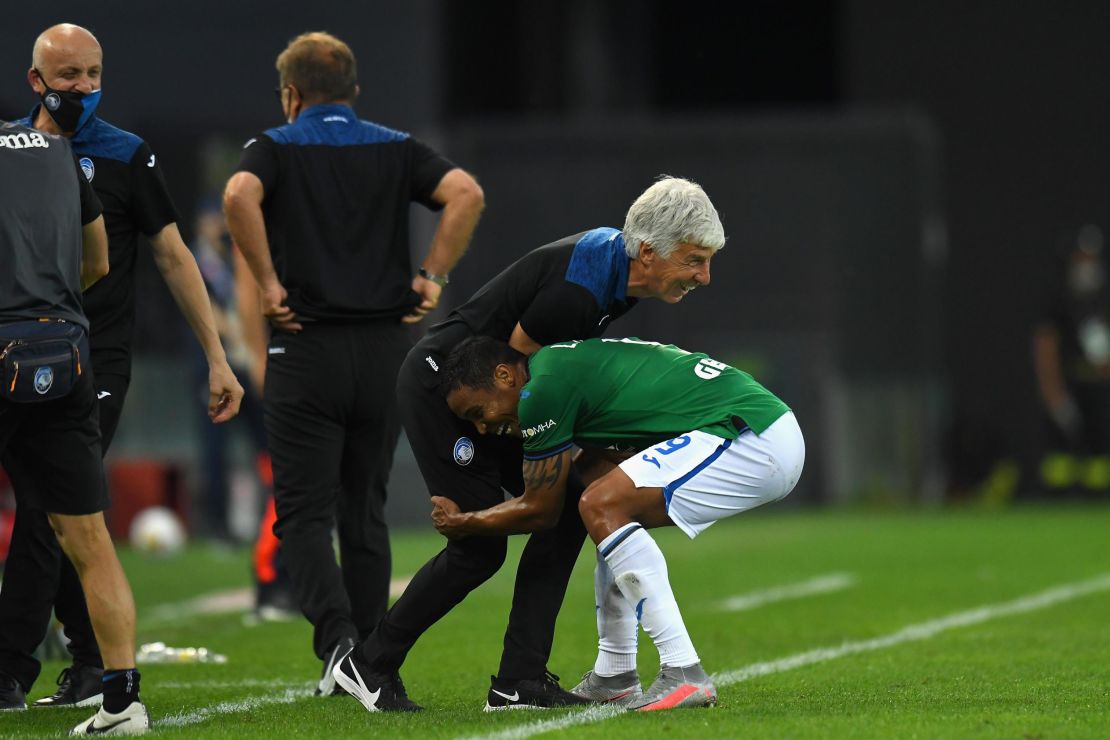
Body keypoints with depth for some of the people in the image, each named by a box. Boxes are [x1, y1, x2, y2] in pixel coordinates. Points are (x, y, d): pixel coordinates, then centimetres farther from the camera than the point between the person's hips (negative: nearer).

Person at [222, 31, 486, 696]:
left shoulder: (276, 149, 1)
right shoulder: (398, 150, 9)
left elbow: (239, 196, -21)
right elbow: (467, 194, -8)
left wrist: (269, 282, -12)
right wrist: (433, 276, -1)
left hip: (306, 349, -3)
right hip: (386, 347, 3)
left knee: (305, 512, 0)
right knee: (365, 511, 13)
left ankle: (338, 637, -21)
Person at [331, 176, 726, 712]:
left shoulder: (619, 268, -3)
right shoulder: (576, 290, -33)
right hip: (439, 385, -10)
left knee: (566, 510, -1)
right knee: (480, 546, -8)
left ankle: (518, 681, 1)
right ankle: (370, 666, 8)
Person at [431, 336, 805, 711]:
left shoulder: (543, 389, -10)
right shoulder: (568, 362, 19)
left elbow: (541, 511, 0)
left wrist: (462, 523, 13)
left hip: (753, 438, -10)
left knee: (603, 507, -16)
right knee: (612, 507, 20)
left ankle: (683, 673, -20)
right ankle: (614, 676, 22)